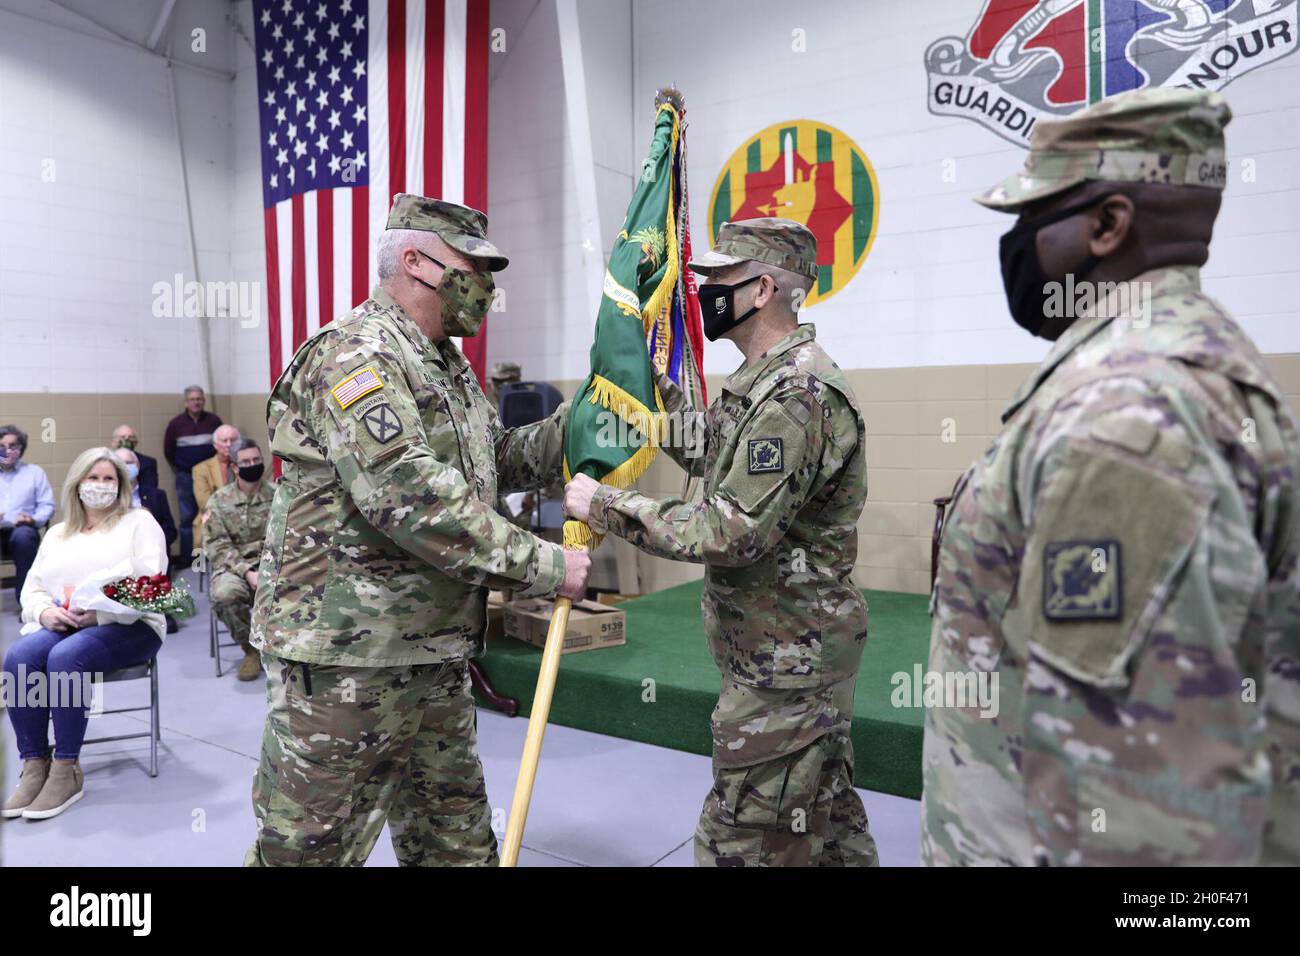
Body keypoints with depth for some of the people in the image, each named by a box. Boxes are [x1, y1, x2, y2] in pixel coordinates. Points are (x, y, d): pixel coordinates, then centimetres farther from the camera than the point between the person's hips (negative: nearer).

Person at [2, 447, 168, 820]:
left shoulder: (139, 521, 6)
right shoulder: (57, 534, 24)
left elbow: (150, 581, -7)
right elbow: (32, 588, 17)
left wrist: (99, 613, -19)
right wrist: (45, 611, -7)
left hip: (126, 626, -5)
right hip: (60, 626, 5)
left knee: (65, 657, -34)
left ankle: (66, 771, -24)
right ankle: (34, 766, -20)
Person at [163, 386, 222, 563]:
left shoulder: (214, 421, 0)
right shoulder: (176, 423, -1)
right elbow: (168, 451, 9)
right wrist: (179, 469, 11)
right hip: (185, 477, 0)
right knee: (187, 518, 2)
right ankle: (187, 557, 6)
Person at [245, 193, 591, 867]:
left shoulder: (448, 369, 16)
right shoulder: (356, 355, -15)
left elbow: (497, 462, 21)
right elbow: (411, 499, -26)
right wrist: (544, 567, -21)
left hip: (436, 660, 9)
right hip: (346, 661, -9)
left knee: (458, 845, 19)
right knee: (311, 847, 6)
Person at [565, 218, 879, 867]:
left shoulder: (796, 394, -23)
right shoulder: (770, 380, 11)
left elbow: (730, 533, -27)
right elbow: (702, 449, 20)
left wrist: (604, 506, -20)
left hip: (784, 662, -10)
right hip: (800, 646, 10)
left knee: (740, 842, 2)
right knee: (829, 822, 23)